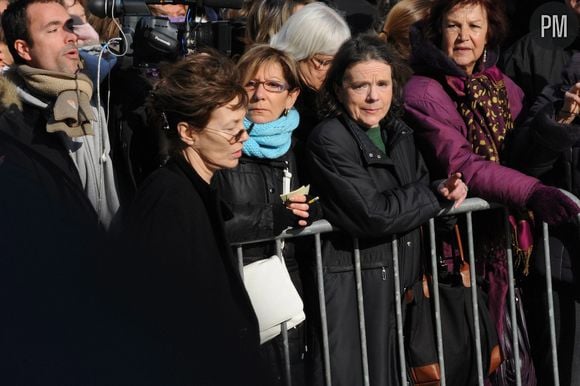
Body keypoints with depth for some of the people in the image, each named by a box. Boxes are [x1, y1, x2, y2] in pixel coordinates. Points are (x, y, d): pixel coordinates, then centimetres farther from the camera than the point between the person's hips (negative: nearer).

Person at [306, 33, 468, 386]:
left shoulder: (399, 133, 8)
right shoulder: (328, 140, -16)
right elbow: (373, 215, -23)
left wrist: (448, 187, -12)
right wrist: (438, 194, -11)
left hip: (402, 279, 7)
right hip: (354, 286, -7)